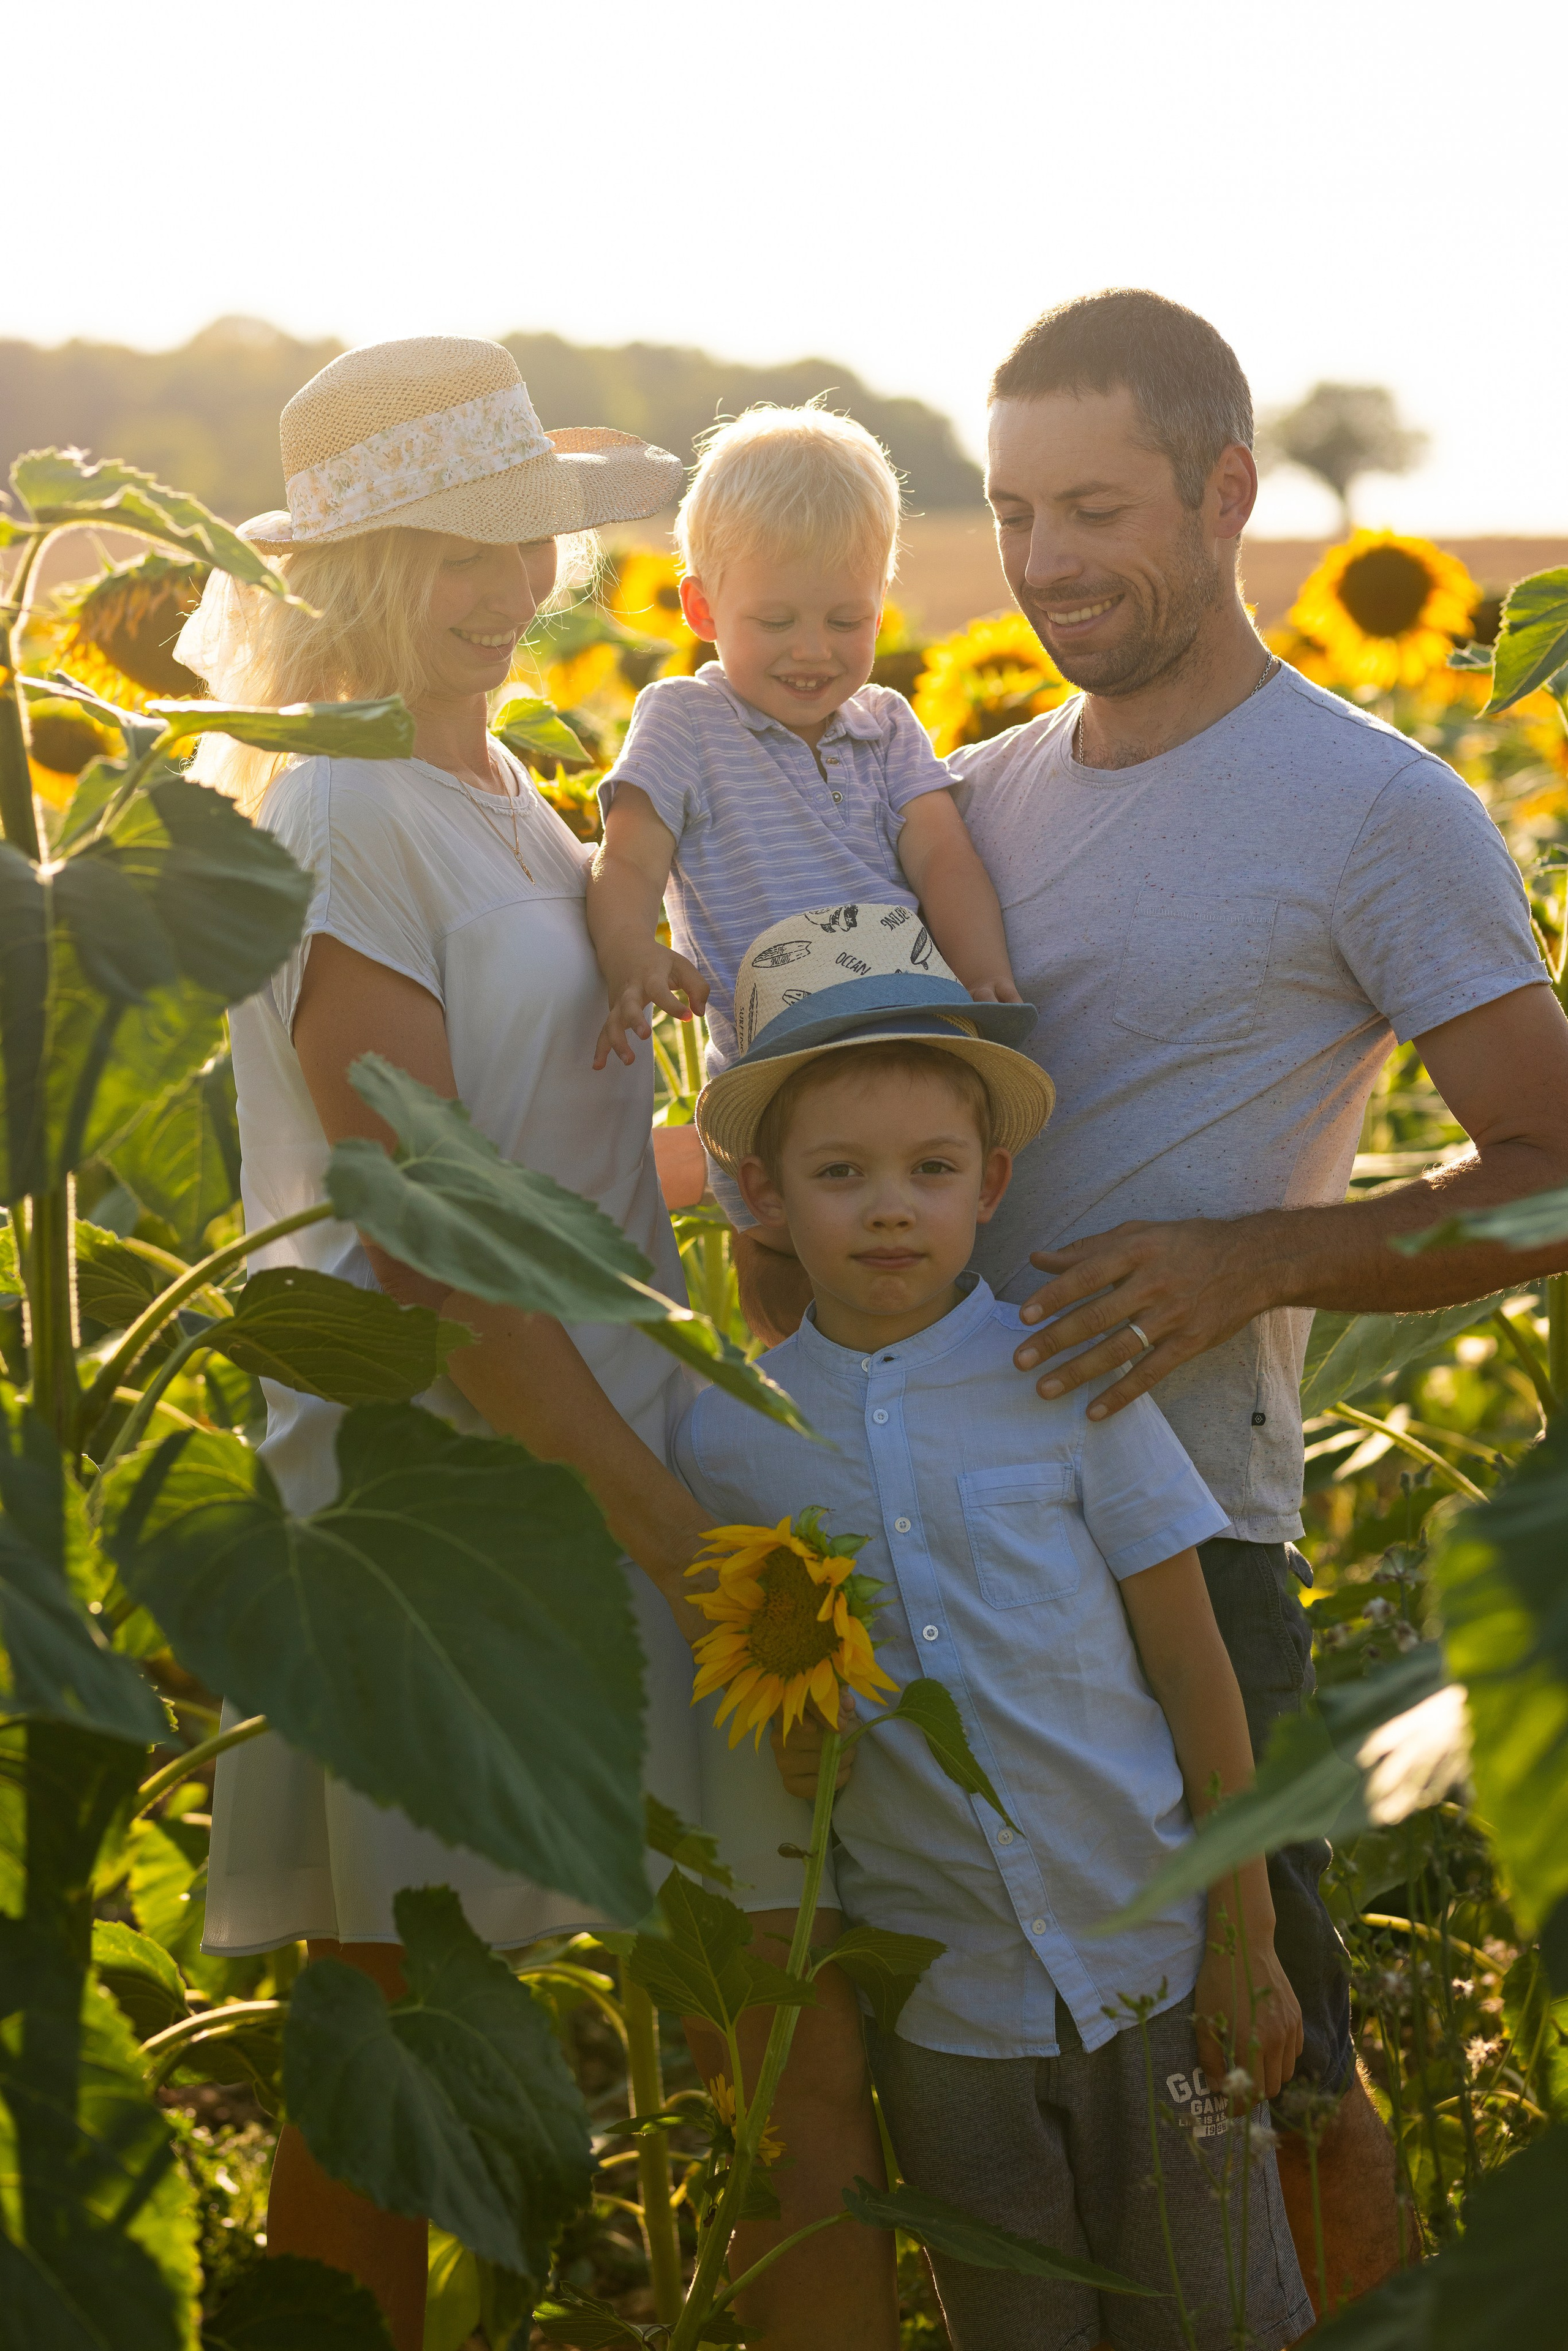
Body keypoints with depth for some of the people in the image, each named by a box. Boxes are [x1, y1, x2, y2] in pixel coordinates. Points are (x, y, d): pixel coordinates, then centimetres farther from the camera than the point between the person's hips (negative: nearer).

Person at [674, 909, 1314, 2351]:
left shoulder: (1070, 1383, -6)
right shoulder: (726, 1438, -3)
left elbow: (1192, 1667, -3)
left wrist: (1247, 1940, -3)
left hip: (1151, 1963, -1)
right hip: (940, 2002, 1)